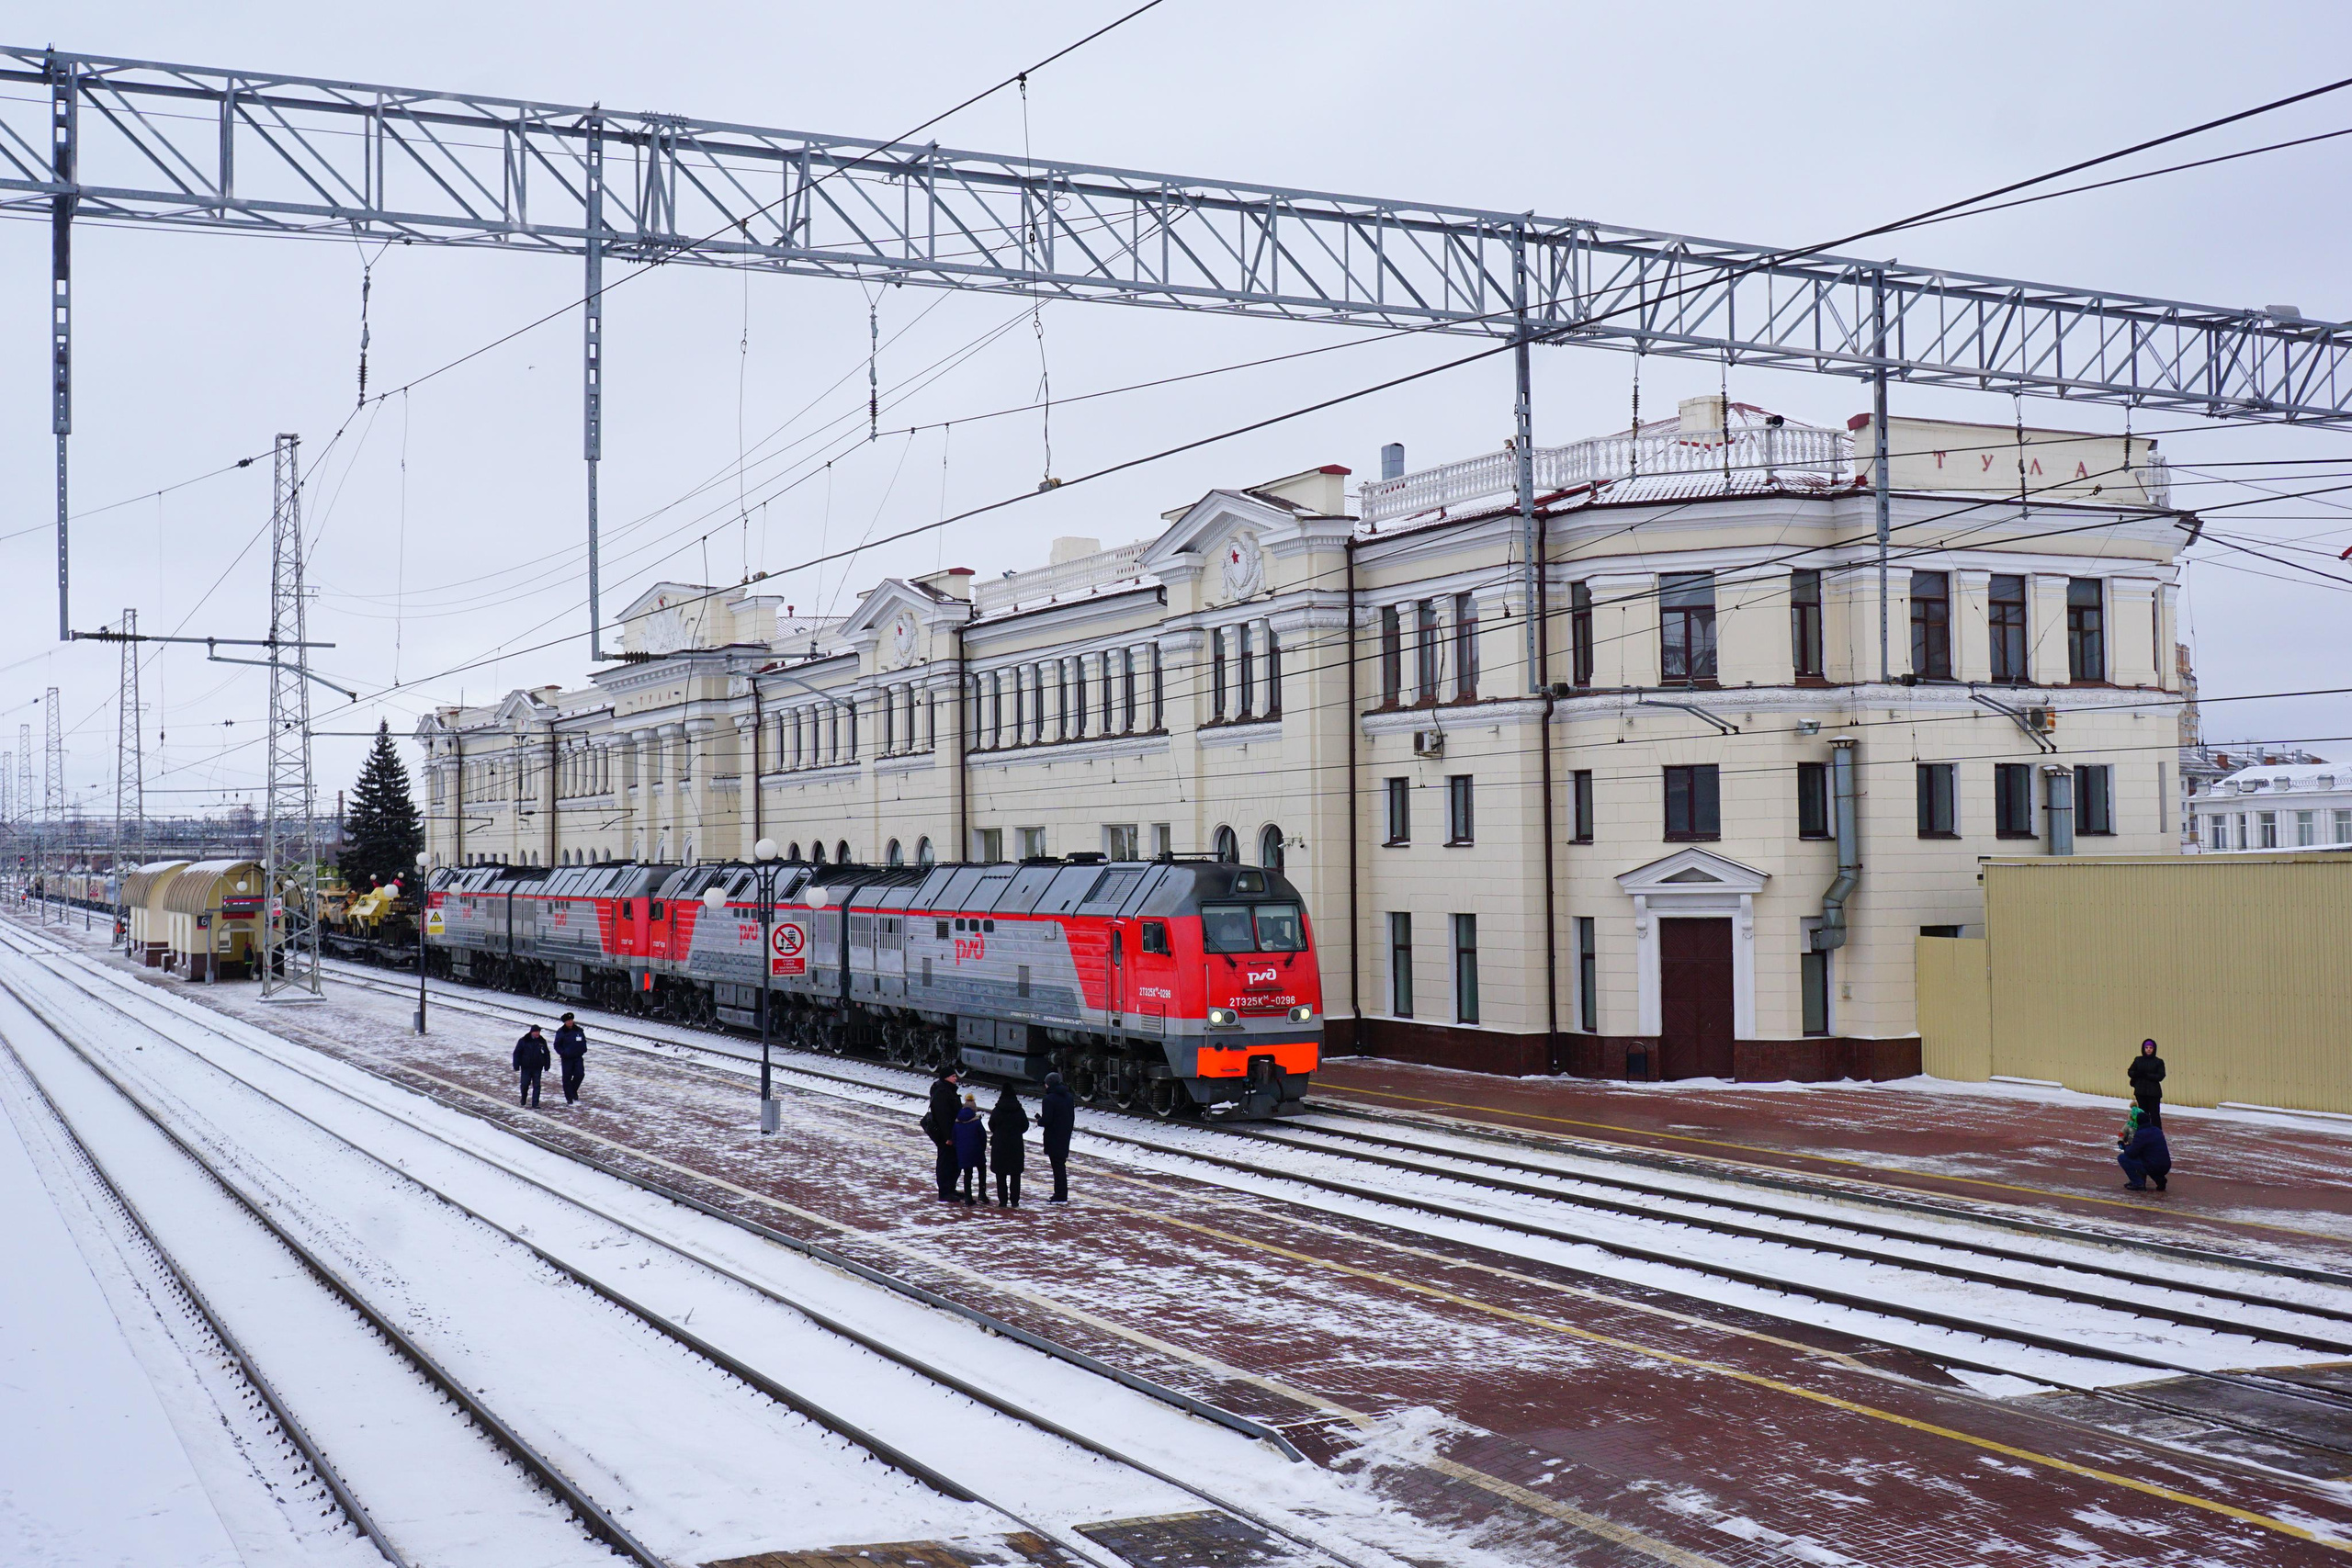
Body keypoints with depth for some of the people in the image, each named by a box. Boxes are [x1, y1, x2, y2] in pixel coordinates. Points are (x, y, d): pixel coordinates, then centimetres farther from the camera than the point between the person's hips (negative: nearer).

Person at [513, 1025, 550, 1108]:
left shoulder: (542, 1041, 4)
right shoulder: (523, 1041, -5)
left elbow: (546, 1054, 12)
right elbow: (517, 1053, -3)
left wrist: (547, 1066, 10)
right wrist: (516, 1066, -7)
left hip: (537, 1068, 2)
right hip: (526, 1067, -2)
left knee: (537, 1086, -3)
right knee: (525, 1085, 4)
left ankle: (535, 1104, 0)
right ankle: (523, 1100, 31)